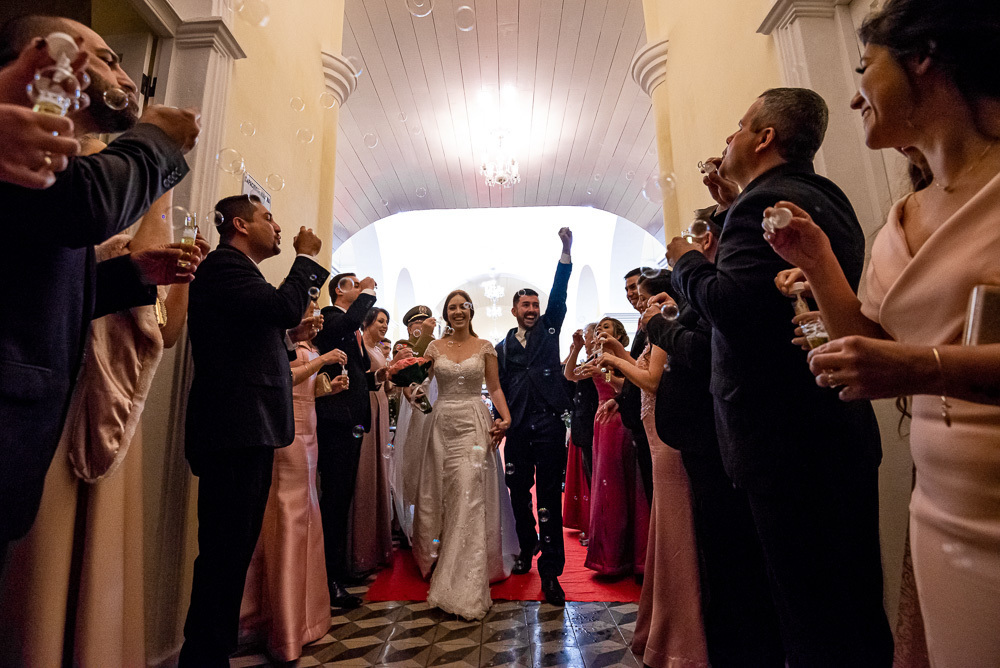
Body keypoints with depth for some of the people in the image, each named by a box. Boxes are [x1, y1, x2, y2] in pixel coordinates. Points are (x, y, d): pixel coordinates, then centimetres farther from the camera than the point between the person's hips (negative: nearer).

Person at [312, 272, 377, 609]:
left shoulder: (355, 330, 21)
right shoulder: (329, 317, -5)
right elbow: (348, 322, -29)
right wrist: (367, 293, -15)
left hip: (353, 421, 9)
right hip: (336, 419, -9)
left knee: (343, 496, 16)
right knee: (334, 497, -6)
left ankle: (339, 567, 29)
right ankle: (330, 580, 2)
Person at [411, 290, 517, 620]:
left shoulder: (484, 346, 4)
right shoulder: (435, 347, 8)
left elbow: (495, 388, 3)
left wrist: (506, 418, -10)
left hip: (474, 425, -2)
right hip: (442, 424, 2)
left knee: (469, 497, -7)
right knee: (441, 498, 11)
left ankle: (466, 586, 3)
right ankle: (439, 562, 34)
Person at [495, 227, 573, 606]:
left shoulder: (549, 328, 10)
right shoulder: (503, 346, 13)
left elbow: (559, 293, -2)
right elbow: (500, 388, 11)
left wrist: (566, 251, -12)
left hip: (549, 425, -2)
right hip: (517, 429, 3)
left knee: (549, 497, -2)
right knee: (518, 493, 13)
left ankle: (550, 572, 5)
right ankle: (526, 549, 36)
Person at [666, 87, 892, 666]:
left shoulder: (766, 203, -16)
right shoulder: (825, 196, 16)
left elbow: (731, 303, -31)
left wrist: (686, 260, -9)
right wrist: (730, 203, 21)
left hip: (788, 441, -10)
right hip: (844, 431, 10)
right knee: (856, 608, 23)